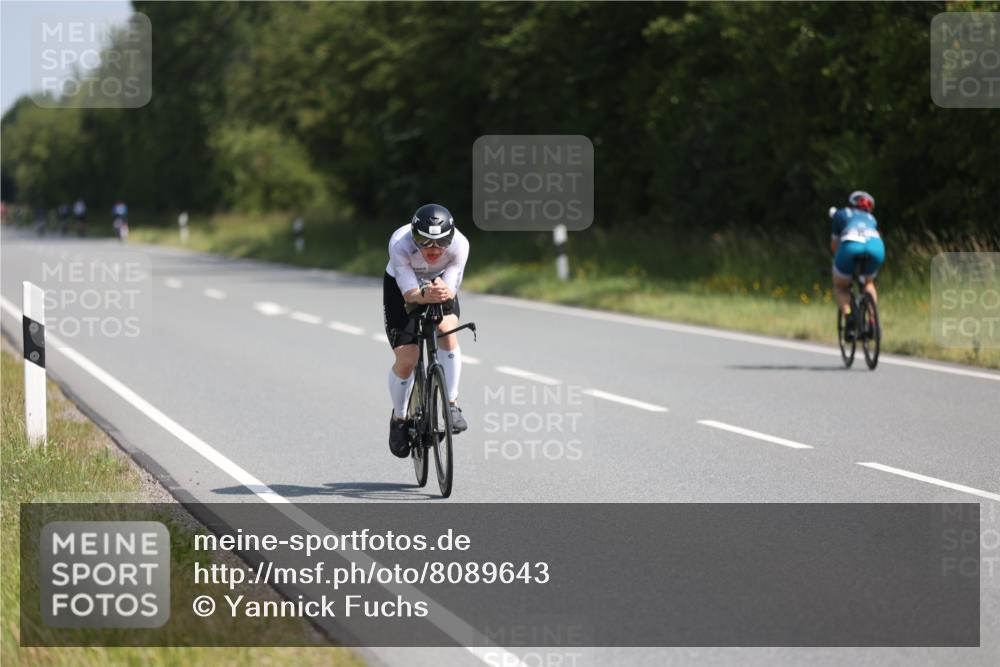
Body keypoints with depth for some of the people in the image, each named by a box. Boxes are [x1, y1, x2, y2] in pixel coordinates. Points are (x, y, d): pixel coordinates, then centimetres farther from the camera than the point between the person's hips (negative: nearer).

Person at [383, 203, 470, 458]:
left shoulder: (459, 244, -32)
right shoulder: (400, 244, -36)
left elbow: (451, 290, -30)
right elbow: (409, 293, -34)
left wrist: (444, 292, -53)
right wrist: (425, 295, -56)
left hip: (441, 285, 1)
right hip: (401, 287, -1)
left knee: (447, 332, -29)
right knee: (406, 360, -11)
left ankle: (452, 404, -13)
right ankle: (399, 418, 16)